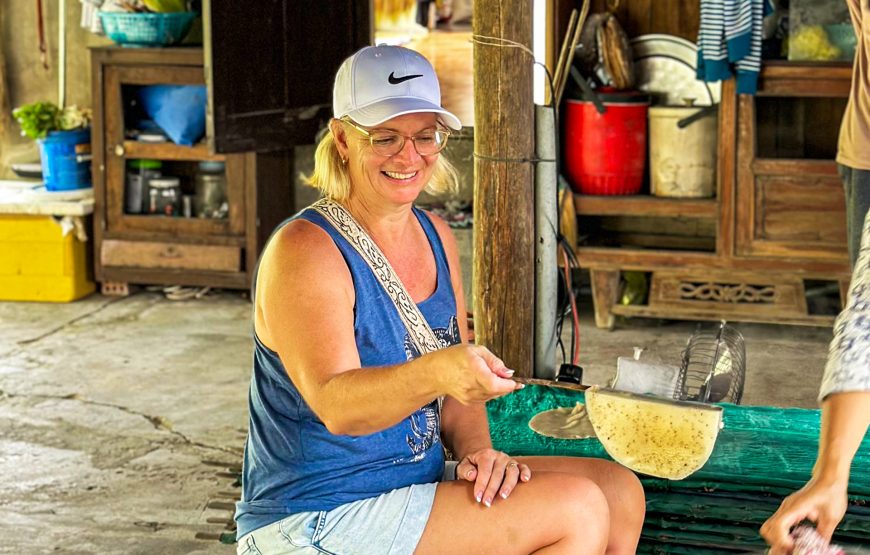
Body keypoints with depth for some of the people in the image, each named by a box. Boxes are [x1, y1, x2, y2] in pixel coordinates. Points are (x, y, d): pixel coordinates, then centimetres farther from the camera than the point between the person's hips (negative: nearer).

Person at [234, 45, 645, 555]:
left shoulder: (436, 236, 10)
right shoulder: (304, 250, -16)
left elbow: (461, 382, 15)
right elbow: (336, 405, -29)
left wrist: (476, 449, -6)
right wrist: (436, 372, -47)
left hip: (414, 484, 8)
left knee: (621, 493, 1)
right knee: (577, 511, -18)